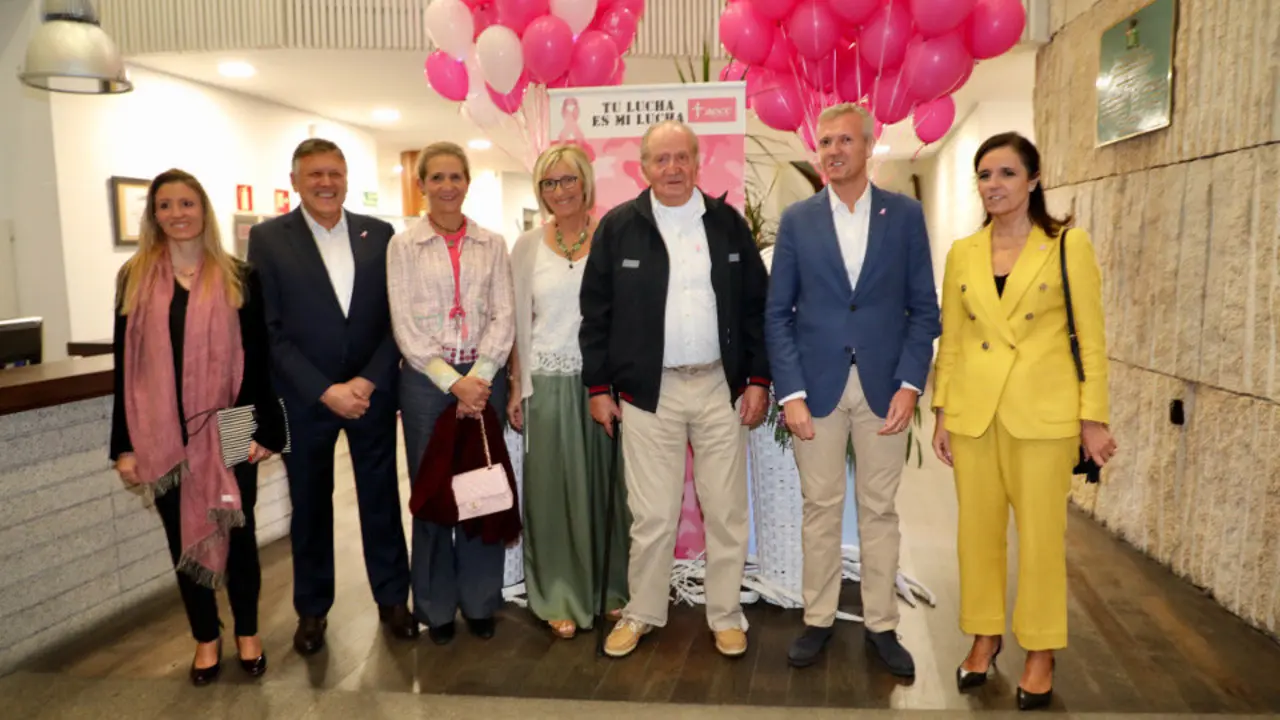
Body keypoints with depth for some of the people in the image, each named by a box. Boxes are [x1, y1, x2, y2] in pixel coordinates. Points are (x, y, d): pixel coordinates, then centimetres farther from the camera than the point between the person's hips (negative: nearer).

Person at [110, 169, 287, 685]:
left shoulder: (238, 277, 0)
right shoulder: (135, 278, 4)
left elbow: (258, 358, 0)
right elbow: (125, 365, 4)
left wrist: (266, 428, -5)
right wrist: (124, 444, 2)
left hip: (227, 427, -1)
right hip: (162, 433, 2)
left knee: (236, 530, 7)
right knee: (183, 535, 10)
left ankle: (247, 632, 25)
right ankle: (206, 637, 27)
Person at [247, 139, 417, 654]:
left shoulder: (380, 234, 2)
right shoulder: (268, 238, -3)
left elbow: (398, 317, 1)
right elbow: (268, 330, -8)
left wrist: (370, 380, -11)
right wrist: (325, 391, -15)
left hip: (372, 392, 1)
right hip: (305, 398, -1)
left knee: (381, 498, 10)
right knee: (310, 506, 12)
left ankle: (392, 598, 27)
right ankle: (312, 609, 28)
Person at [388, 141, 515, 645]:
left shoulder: (492, 244, 7)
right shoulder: (403, 246, 2)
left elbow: (504, 316, 1)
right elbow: (404, 325, -4)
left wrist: (478, 378, -12)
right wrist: (452, 381, -12)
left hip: (484, 377, 1)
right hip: (425, 380, -1)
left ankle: (480, 601, 21)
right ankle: (436, 606, 21)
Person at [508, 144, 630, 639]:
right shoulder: (528, 246, 4)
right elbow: (519, 322, 6)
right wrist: (517, 389, 3)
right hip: (549, 382, 1)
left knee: (607, 482, 8)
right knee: (555, 488, 6)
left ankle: (614, 588, 26)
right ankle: (562, 598, 20)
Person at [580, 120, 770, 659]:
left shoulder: (727, 223, 4)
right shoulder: (618, 227, 0)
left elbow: (756, 306, 6)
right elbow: (596, 313, 2)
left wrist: (758, 379, 1)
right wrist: (599, 387, 0)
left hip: (719, 387, 2)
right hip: (648, 390, -1)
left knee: (726, 512, 9)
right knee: (651, 515, 6)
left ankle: (725, 615, 26)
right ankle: (641, 613, 26)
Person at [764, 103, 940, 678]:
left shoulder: (905, 214, 3)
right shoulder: (797, 219, 3)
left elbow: (923, 308, 3)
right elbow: (778, 313, 1)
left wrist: (910, 383, -8)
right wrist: (790, 392, -8)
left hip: (883, 386, 0)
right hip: (817, 385, 0)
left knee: (879, 510, 9)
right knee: (820, 508, 8)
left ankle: (881, 625, 23)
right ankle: (818, 620, 23)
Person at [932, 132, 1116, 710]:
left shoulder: (1069, 246, -4)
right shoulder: (962, 253, 6)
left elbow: (1091, 339, -3)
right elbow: (949, 340, 8)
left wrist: (1093, 418, -6)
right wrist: (942, 412, 5)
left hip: (1043, 414, -3)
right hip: (973, 413, 3)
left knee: (1040, 534, 6)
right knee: (977, 530, 12)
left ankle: (1040, 651, 24)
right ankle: (985, 635, 30)